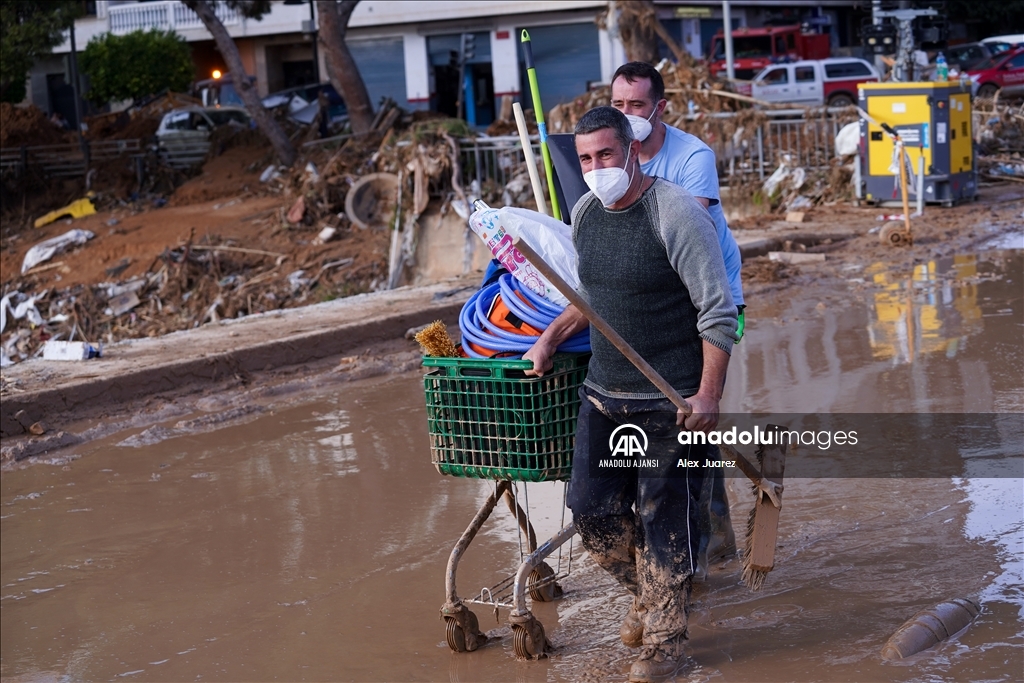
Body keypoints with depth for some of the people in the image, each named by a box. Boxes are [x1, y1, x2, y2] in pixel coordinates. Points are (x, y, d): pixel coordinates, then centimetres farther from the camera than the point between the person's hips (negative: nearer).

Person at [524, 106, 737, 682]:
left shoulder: (676, 212, -15)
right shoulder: (585, 213, 7)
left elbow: (718, 310, -16)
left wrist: (708, 395, -20)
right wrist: (551, 336, 11)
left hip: (671, 401, -7)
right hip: (603, 394, 7)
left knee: (664, 520, 0)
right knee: (592, 510, 7)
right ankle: (646, 593, 33)